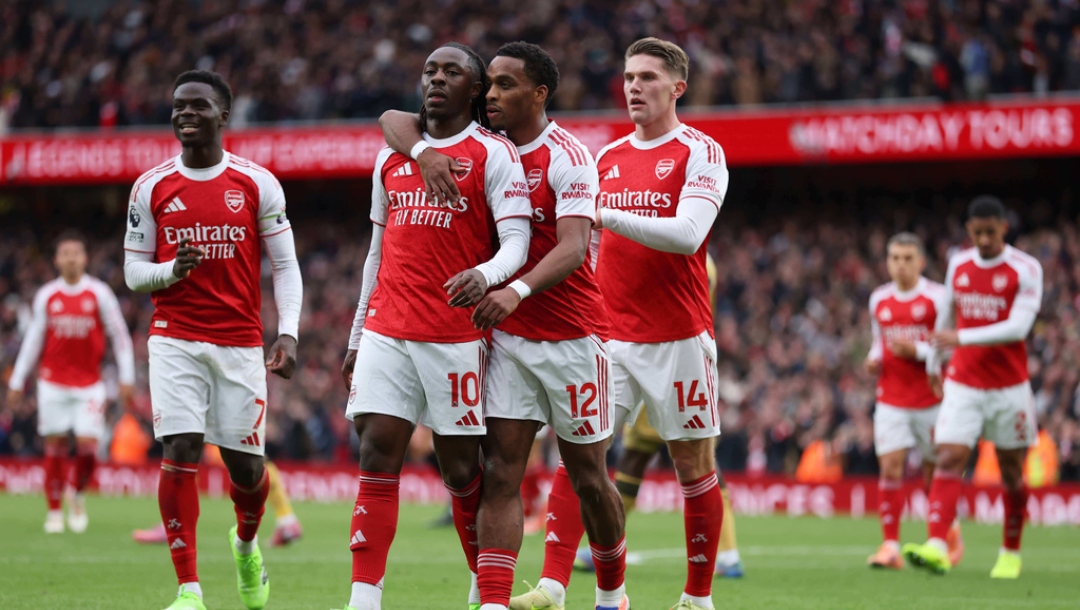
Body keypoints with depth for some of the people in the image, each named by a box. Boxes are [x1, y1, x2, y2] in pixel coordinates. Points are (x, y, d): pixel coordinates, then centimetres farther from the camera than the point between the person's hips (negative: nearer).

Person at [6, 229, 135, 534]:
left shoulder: (99, 293, -1)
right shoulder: (46, 295, 5)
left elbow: (119, 335, 3)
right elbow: (33, 339, 12)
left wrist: (126, 379, -1)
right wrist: (17, 381, 11)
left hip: (89, 383, -1)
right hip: (53, 381, 1)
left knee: (88, 444, -12)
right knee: (55, 445, -1)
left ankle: (79, 495, 14)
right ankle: (55, 510, 9)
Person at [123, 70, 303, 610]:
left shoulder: (257, 184, 1)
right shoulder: (151, 187, 3)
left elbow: (285, 266, 4)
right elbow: (133, 270, 7)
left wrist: (287, 334, -8)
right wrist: (171, 269, -15)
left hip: (241, 343, 0)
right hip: (175, 338, 0)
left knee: (246, 465, 3)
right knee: (180, 452, -14)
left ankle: (246, 545, 37)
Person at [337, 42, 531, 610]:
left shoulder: (493, 154, -1)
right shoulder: (392, 156, 16)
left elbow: (516, 242, -10)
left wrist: (484, 275, -32)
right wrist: (355, 338, 20)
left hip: (456, 337, -4)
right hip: (386, 330, 4)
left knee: (461, 469, 1)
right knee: (377, 455, -5)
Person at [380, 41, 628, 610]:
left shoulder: (567, 156, -13)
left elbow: (572, 249, -23)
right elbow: (395, 120, 5)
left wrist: (517, 291, -40)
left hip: (571, 337, -4)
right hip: (507, 336, 4)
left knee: (588, 477, 7)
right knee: (499, 472, -7)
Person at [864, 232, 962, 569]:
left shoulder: (937, 297, -6)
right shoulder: (878, 300, 9)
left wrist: (918, 351, -19)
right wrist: (874, 359, 3)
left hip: (931, 399, -3)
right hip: (891, 399, 3)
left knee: (934, 473, 5)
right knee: (890, 466, -11)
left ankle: (950, 532, 30)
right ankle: (890, 545, -10)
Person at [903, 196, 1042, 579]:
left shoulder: (1025, 269, -9)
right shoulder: (958, 265, 5)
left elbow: (1018, 327, -20)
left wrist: (961, 339, -25)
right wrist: (934, 362, 29)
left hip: (1009, 388, -3)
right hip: (963, 384, 3)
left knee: (1011, 471, 7)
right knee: (949, 459, -14)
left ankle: (1011, 554, 24)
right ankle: (936, 548, -27)